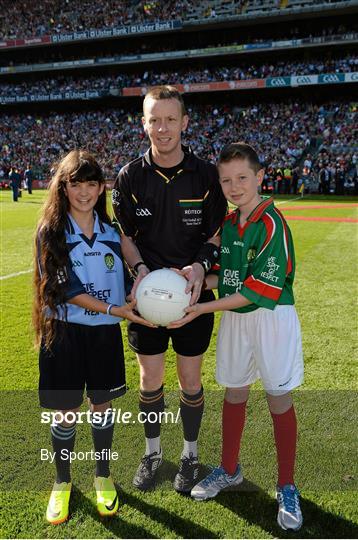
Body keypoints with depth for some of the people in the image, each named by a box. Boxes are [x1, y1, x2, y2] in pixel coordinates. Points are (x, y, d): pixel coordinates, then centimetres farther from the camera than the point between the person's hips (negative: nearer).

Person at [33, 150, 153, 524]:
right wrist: (114, 309, -21)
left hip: (105, 332, 3)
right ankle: (62, 483, 35)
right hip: (64, 332, -3)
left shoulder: (110, 232, 4)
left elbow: (123, 280, 11)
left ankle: (102, 476, 37)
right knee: (66, 412, 9)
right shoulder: (51, 231, -8)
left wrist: (137, 303, -6)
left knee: (102, 405, 14)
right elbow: (64, 287, -16)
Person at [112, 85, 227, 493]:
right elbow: (124, 235, 4)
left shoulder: (206, 175, -5)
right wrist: (140, 268, -14)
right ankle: (152, 451, 37)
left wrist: (201, 265, -17)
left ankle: (190, 454, 35)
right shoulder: (130, 177, -3)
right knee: (149, 379, 12)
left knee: (190, 380, 11)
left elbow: (216, 234, 2)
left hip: (193, 293, 0)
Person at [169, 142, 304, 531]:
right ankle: (229, 471, 38)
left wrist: (203, 308, -22)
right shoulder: (228, 223, 5)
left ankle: (286, 488, 27)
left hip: (272, 319, -6)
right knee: (234, 394, 17)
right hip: (234, 318, 6)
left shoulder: (271, 223, -18)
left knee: (279, 400, 7)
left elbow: (262, 289, -22)